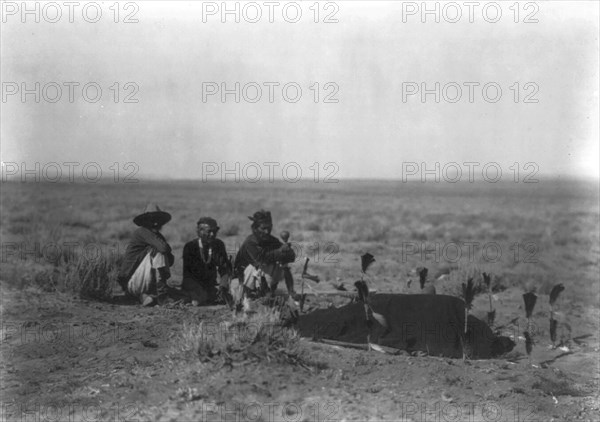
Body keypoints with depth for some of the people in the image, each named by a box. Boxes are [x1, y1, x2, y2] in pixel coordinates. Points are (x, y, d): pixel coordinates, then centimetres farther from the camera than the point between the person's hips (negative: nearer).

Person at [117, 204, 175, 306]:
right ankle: (162, 295, -22)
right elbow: (164, 248, -25)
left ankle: (144, 295, -12)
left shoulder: (158, 236, 13)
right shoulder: (142, 232, -12)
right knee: (158, 253, -21)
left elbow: (171, 260, 11)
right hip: (131, 281, -8)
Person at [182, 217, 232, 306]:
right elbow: (187, 273, -14)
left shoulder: (219, 245, 0)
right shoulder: (190, 247, -10)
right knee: (203, 298, -32)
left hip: (211, 285, 3)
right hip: (194, 285, -3)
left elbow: (224, 269, -2)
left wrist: (223, 286, -21)